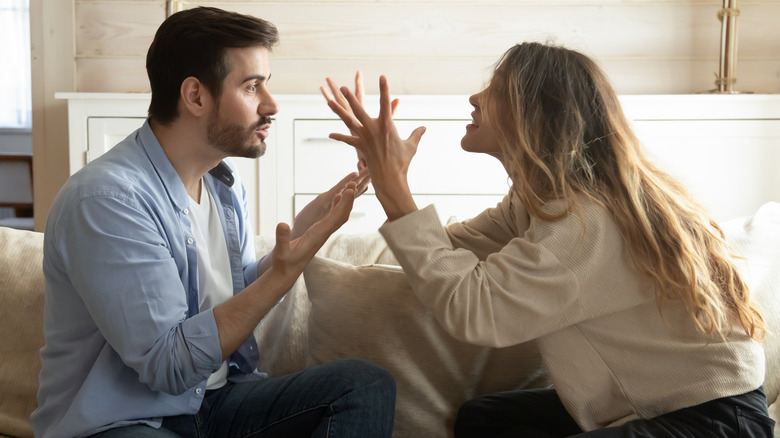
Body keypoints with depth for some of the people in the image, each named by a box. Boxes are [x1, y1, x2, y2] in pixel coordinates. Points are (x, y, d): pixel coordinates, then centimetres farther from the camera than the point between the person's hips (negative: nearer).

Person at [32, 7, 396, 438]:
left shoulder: (223, 179, 7)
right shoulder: (106, 197, -22)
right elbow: (168, 365, -24)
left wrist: (303, 229, -4)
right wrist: (283, 272, -27)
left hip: (215, 398, 8)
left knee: (367, 384, -13)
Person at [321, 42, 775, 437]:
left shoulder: (590, 220, -28)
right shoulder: (541, 199, 3)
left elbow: (471, 309, -32)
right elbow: (450, 250, 1)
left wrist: (394, 189, -26)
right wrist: (383, 172, -2)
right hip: (650, 399, 9)